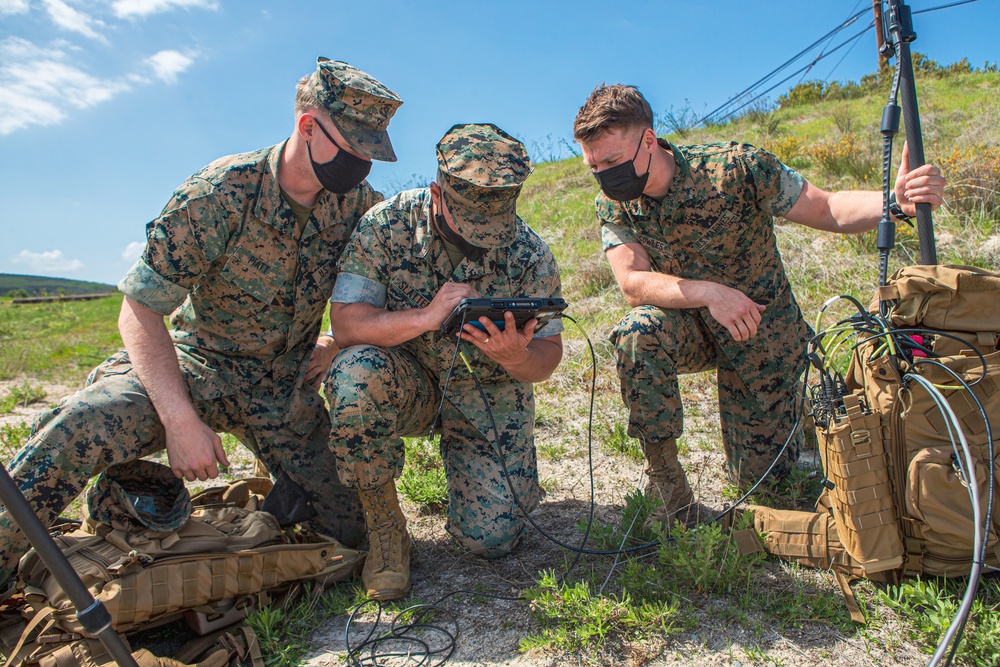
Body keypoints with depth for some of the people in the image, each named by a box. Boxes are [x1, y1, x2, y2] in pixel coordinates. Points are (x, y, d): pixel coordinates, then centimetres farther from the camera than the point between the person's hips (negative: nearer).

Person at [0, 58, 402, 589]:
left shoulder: (359, 203, -8)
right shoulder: (220, 194, -20)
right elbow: (138, 312, -19)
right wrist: (181, 420, -30)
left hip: (288, 384, 3)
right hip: (196, 365, -3)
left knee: (351, 528, -3)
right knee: (84, 426, -34)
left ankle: (280, 490, 29)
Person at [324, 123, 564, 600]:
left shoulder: (530, 254, -14)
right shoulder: (388, 225, -17)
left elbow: (547, 357, -9)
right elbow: (346, 325, -21)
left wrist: (518, 358, -33)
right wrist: (427, 317, -36)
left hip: (491, 394, 1)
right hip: (409, 383, 0)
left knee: (492, 539, -11)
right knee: (356, 375, -36)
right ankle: (383, 522, -11)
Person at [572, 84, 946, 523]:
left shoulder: (736, 169, -24)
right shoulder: (613, 206, -16)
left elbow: (824, 209, -18)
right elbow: (632, 284, -27)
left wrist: (896, 200, -37)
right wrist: (708, 293, -41)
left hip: (763, 335, -1)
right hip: (690, 329, 2)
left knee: (759, 477, 4)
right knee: (636, 333, -35)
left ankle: (786, 415, 40)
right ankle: (667, 486, -17)